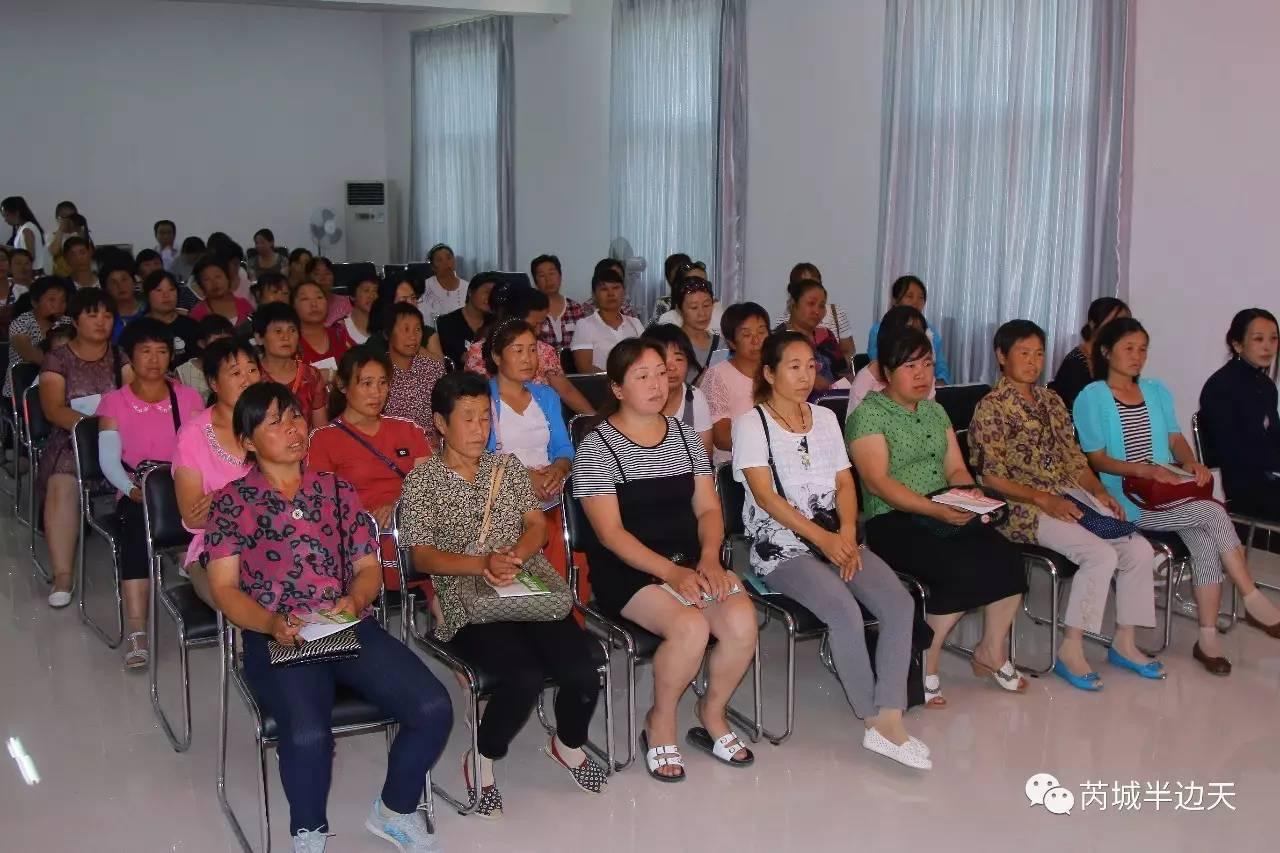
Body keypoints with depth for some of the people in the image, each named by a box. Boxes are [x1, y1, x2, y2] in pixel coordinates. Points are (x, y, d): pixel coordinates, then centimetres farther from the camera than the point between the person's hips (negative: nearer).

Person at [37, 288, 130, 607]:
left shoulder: (122, 356, 13)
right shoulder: (57, 359, 9)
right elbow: (53, 409, -4)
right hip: (73, 438, -1)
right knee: (62, 486, -31)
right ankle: (62, 576, -32)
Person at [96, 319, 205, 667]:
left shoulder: (189, 398, 15)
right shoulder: (114, 402, 9)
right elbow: (109, 459, -3)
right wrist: (133, 489, -21)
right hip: (136, 494, -1)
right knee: (137, 520, -36)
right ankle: (135, 627, -40)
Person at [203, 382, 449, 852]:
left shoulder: (337, 489, 16)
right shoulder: (232, 501, 6)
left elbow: (369, 566, 14)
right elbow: (224, 589, 1)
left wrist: (354, 599, -9)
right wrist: (272, 623, -17)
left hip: (352, 628, 4)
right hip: (278, 639, -3)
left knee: (434, 709, -18)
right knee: (308, 734, -33)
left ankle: (394, 811, 10)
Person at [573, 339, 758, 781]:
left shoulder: (685, 436, 11)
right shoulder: (597, 446, -6)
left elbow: (708, 509, 10)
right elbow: (610, 532, -12)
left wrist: (708, 557, -11)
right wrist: (671, 572, -22)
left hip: (691, 560, 5)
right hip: (626, 570, -5)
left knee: (742, 620, -23)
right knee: (691, 626, -31)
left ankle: (712, 713, 4)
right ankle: (660, 722, -3)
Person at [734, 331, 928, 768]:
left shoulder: (825, 418, 16)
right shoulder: (751, 423, -2)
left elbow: (845, 483, 12)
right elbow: (765, 496, -11)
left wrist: (847, 533, -8)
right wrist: (823, 538, -19)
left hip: (837, 538, 6)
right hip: (782, 545, -6)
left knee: (899, 602, -19)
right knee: (845, 610, -30)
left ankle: (889, 720, -20)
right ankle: (874, 719, -13)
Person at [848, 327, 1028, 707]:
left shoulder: (935, 411, 19)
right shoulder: (868, 415, -5)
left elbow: (956, 468, 16)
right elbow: (878, 482, -15)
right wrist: (936, 509, -25)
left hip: (948, 514, 7)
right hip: (893, 521, -7)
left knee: (1008, 560, -17)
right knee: (962, 570, -29)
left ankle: (992, 651, 5)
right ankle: (925, 663, -10)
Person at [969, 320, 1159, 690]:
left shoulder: (1051, 400, 17)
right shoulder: (991, 408, -6)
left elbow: (1073, 457, 17)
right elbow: (990, 477, -12)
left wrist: (1099, 492, 0)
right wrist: (1044, 499, -19)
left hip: (1071, 495, 7)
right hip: (1023, 507, -7)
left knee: (1139, 549, -10)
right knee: (1101, 554, -26)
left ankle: (1124, 643, 3)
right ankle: (1070, 651, -17)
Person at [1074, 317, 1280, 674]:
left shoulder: (1157, 391, 17)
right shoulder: (1091, 398, -2)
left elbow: (1175, 438, 14)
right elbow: (1097, 459, -7)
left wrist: (1191, 462, -9)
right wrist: (1147, 471, -21)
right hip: (1128, 499, -5)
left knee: (1206, 539, -24)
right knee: (1214, 514, -25)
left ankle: (1208, 638, -17)